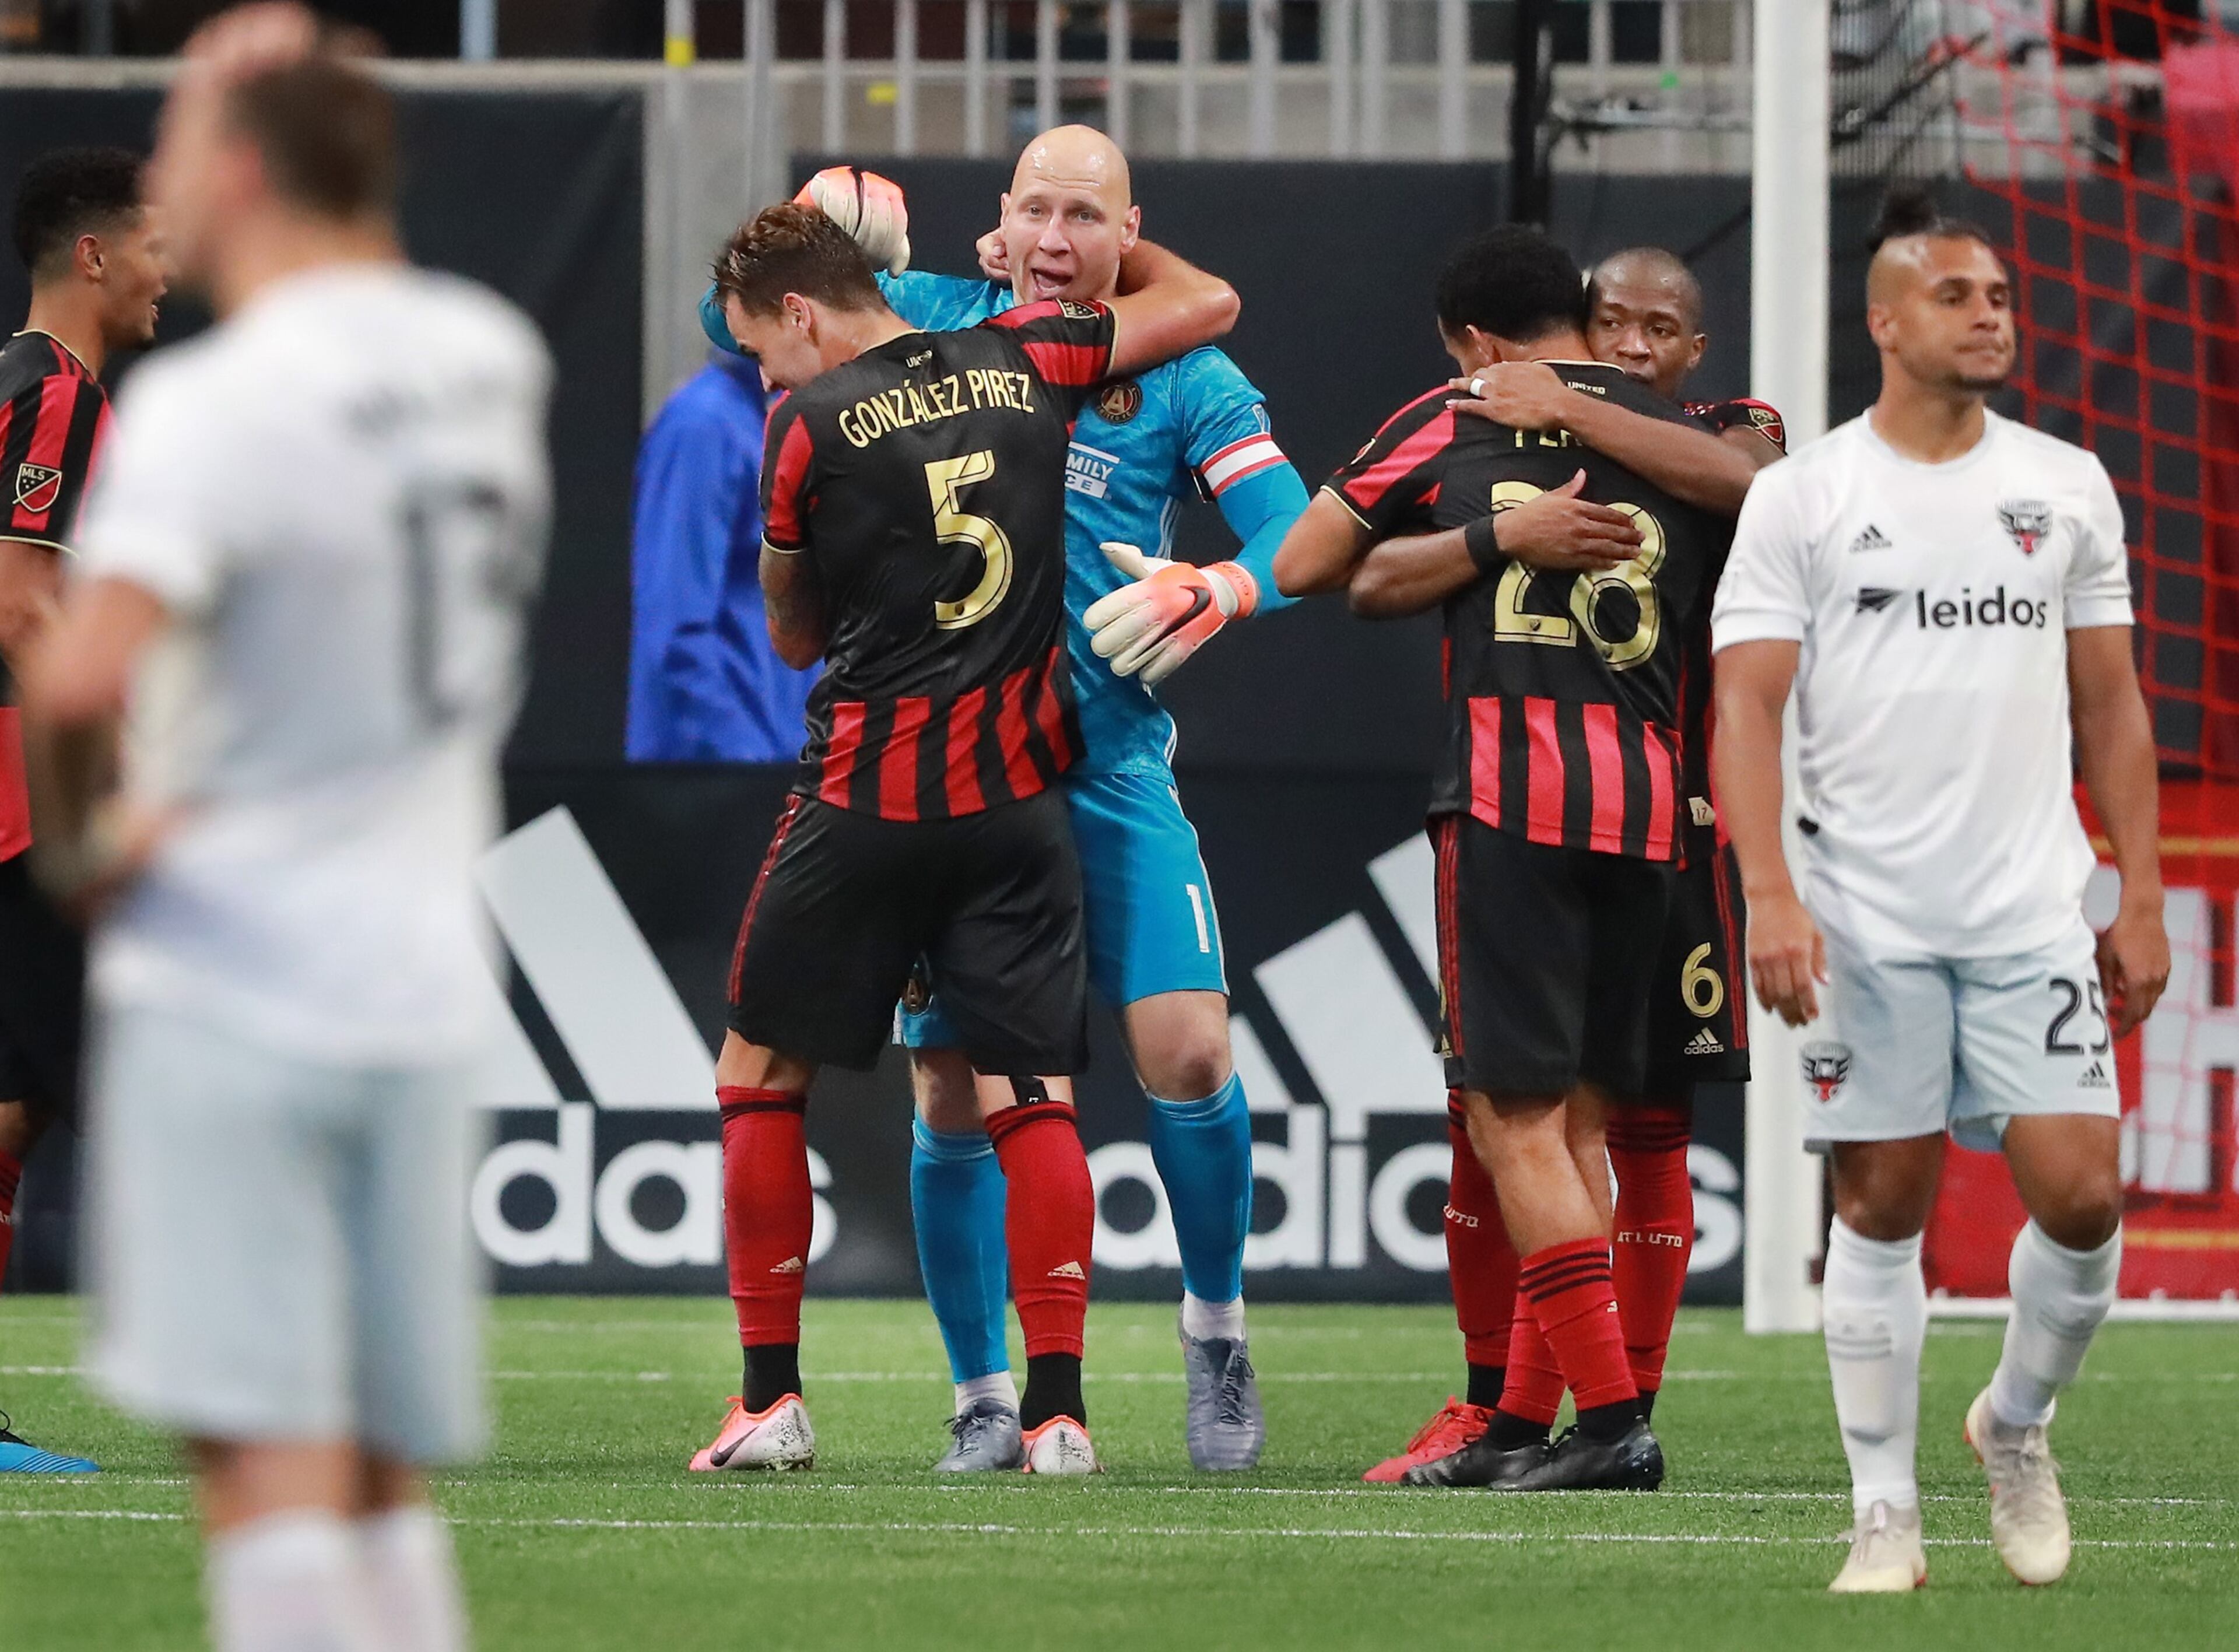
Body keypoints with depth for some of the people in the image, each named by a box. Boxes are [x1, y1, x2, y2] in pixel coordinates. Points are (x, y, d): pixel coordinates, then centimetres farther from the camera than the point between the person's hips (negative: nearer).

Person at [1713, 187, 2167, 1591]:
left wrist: (2144, 900, 7)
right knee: (1881, 1209, 0)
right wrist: (1771, 896, -16)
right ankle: (1886, 1514, 10)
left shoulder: (2067, 486, 9)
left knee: (2084, 1197, -7)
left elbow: (2111, 706, 13)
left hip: (2033, 913, 2)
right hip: (1867, 922, -2)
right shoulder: (1803, 495, 0)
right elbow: (1747, 705, -4)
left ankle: (2017, 1425, 20)